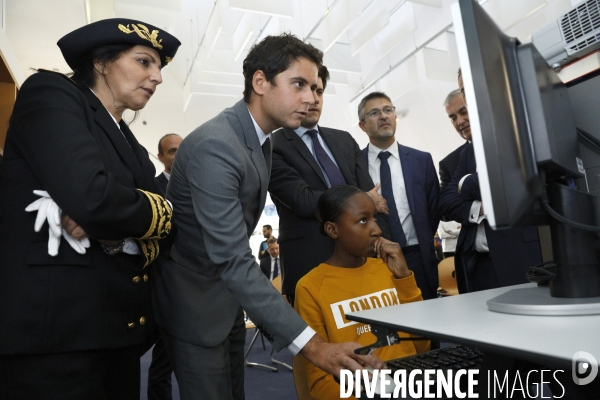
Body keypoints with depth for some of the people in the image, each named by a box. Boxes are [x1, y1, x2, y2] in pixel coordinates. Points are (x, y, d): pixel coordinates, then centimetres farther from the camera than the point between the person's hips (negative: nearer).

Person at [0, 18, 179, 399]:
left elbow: (165, 227, 6)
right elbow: (90, 196, -23)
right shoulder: (51, 93, -5)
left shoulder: (130, 144, 16)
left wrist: (118, 231, -14)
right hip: (54, 329, -7)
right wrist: (156, 211, -5)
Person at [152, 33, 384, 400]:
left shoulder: (262, 142, 3)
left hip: (228, 297, 8)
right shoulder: (215, 145, -27)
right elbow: (233, 260, -33)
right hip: (195, 300, -8)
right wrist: (311, 343, -34)